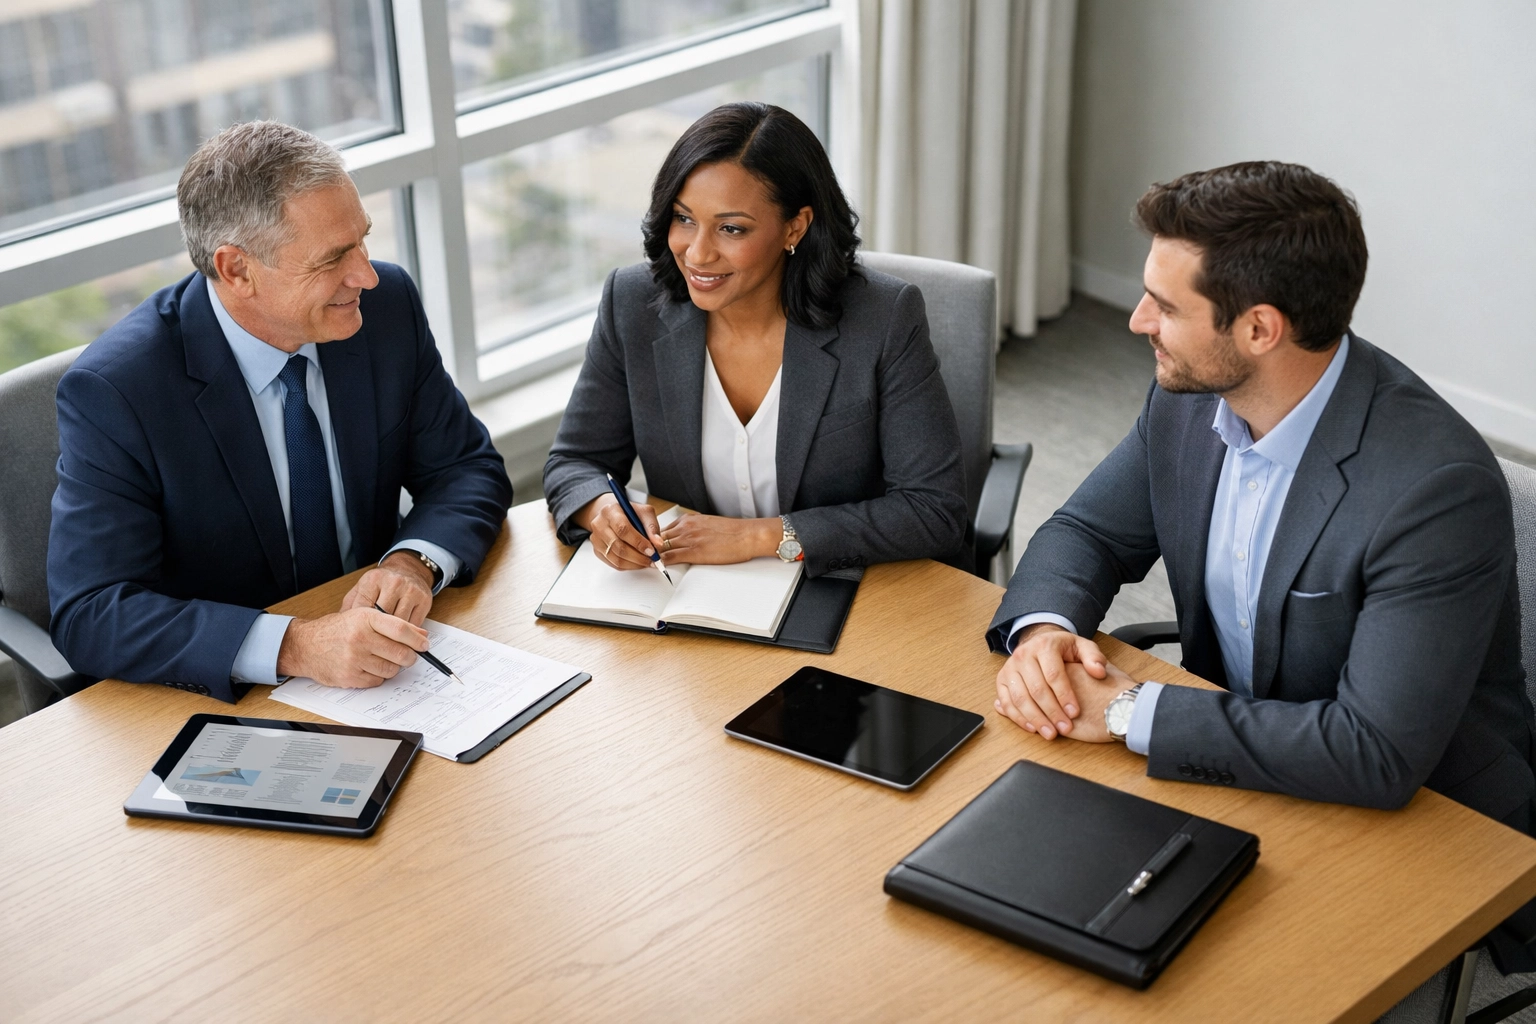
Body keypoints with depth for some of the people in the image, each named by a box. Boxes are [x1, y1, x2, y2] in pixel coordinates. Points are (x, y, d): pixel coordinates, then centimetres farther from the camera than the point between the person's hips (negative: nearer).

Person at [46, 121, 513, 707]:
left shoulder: (387, 305, -7)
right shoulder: (112, 391, -19)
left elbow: (468, 470, 2)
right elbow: (89, 616, -22)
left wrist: (414, 562, -20)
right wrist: (295, 647, -35)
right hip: (221, 698, -4)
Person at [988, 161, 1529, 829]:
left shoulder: (1438, 487, -29)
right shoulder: (1189, 398, -7)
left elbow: (1380, 753, -32)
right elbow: (1087, 532, 7)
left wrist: (1130, 711, -29)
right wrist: (1043, 628, -17)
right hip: (1231, 772, 6)